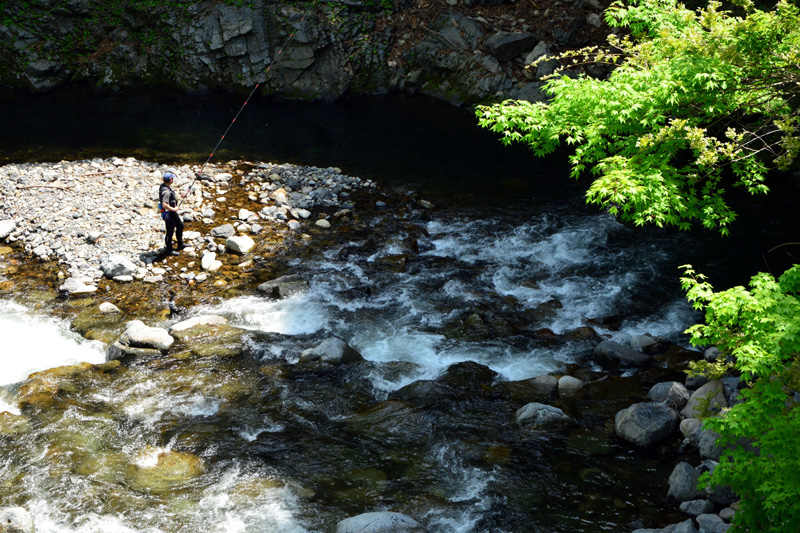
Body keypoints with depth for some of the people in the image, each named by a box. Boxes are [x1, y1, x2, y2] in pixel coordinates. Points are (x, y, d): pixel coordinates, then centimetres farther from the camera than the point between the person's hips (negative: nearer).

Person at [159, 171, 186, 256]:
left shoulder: (163, 186, 1)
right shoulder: (166, 191, -31)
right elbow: (164, 205, -36)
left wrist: (174, 199, 15)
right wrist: (174, 209, -23)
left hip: (172, 212, 10)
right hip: (168, 213, -10)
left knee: (180, 225, 23)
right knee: (170, 231, 4)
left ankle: (180, 245, 37)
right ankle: (169, 250, 19)